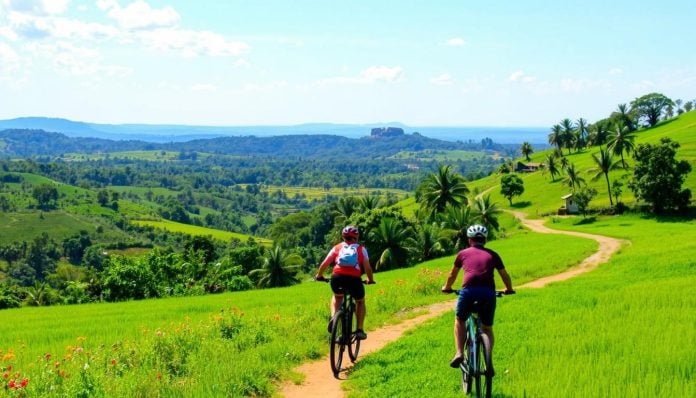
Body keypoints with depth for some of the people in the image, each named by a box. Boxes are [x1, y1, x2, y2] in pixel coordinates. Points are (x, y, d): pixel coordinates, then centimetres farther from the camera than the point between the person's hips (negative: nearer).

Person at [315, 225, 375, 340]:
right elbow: (367, 268, 10)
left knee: (337, 297, 35)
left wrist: (319, 275, 30)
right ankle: (359, 330, 17)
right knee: (360, 302, 28)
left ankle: (334, 317, 9)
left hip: (337, 278, 1)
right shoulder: (361, 249, 19)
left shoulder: (337, 247, 22)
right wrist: (370, 280, 27)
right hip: (354, 279, -1)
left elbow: (324, 263, 13)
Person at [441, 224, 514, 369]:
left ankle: (459, 353, 8)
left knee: (460, 321, 23)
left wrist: (447, 287, 53)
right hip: (488, 292, 1)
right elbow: (505, 275, 31)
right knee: (487, 328, 19)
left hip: (469, 290, -1)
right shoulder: (492, 255, 23)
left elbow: (452, 274, 34)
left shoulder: (463, 253, 21)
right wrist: (509, 289, 51)